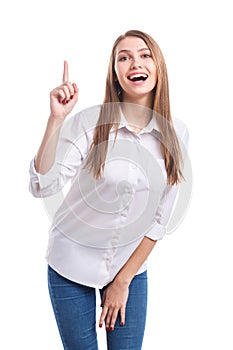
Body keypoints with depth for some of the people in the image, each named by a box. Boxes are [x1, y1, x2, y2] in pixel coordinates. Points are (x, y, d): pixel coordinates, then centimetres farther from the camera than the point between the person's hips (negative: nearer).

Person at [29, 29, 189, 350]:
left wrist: (123, 281, -4)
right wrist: (56, 118, -32)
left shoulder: (176, 134, -7)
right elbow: (42, 187, -23)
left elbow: (160, 218, -4)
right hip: (73, 262, -2)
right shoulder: (89, 122, -15)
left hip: (131, 266, 2)